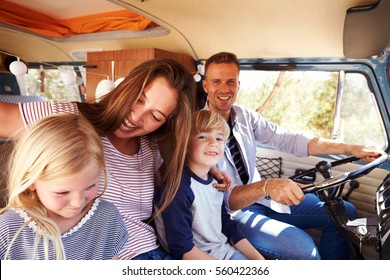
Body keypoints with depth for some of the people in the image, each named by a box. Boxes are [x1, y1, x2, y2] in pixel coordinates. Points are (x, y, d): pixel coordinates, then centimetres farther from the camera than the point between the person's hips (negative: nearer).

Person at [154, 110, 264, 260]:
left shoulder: (215, 181, 5)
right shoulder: (177, 186, -21)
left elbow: (229, 228, 10)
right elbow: (181, 248, -20)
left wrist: (259, 258, 3)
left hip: (225, 250, 8)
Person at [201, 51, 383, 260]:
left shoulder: (244, 116, 0)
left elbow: (288, 140, -2)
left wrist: (350, 149, -8)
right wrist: (266, 186, -44)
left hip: (260, 197, 7)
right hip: (233, 211, -6)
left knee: (345, 213, 6)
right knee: (303, 247, -28)